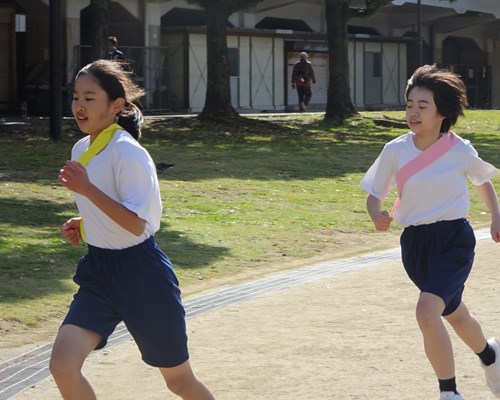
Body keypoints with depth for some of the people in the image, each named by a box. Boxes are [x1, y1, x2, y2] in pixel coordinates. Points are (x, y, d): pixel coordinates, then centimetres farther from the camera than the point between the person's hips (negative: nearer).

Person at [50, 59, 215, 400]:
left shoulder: (128, 153, -18)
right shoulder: (81, 150, 7)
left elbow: (135, 223, -25)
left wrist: (87, 190, -31)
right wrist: (82, 224, 6)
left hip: (140, 273, -7)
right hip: (99, 270, 7)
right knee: (62, 365, -11)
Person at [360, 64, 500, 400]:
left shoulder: (460, 151, -8)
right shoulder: (395, 151, -5)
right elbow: (373, 196, 2)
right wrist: (378, 215, -19)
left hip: (454, 240, -4)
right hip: (415, 243, 4)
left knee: (427, 311, -24)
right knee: (455, 314, 21)